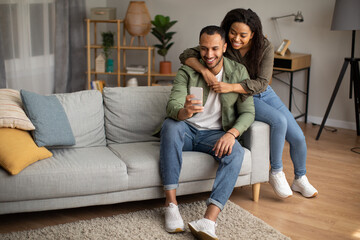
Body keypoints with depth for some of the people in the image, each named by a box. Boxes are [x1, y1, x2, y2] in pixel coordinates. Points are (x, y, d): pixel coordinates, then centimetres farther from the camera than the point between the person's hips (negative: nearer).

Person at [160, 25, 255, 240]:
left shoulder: (239, 72, -2)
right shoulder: (187, 71, -7)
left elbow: (248, 112, -4)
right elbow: (172, 105, -20)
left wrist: (231, 133, -25)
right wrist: (183, 112, -46)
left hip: (214, 134, 1)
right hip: (186, 130, 0)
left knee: (236, 152, -32)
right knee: (170, 124, -36)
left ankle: (208, 221, -43)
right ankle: (171, 203, -32)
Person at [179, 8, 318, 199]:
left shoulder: (264, 47, -18)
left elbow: (262, 83, -24)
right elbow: (186, 55, -23)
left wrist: (231, 87, -37)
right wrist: (204, 70, -41)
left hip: (263, 94, 3)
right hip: (242, 99, -3)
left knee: (297, 137, -4)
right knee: (279, 120, -29)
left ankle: (300, 179, 22)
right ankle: (276, 173, -11)